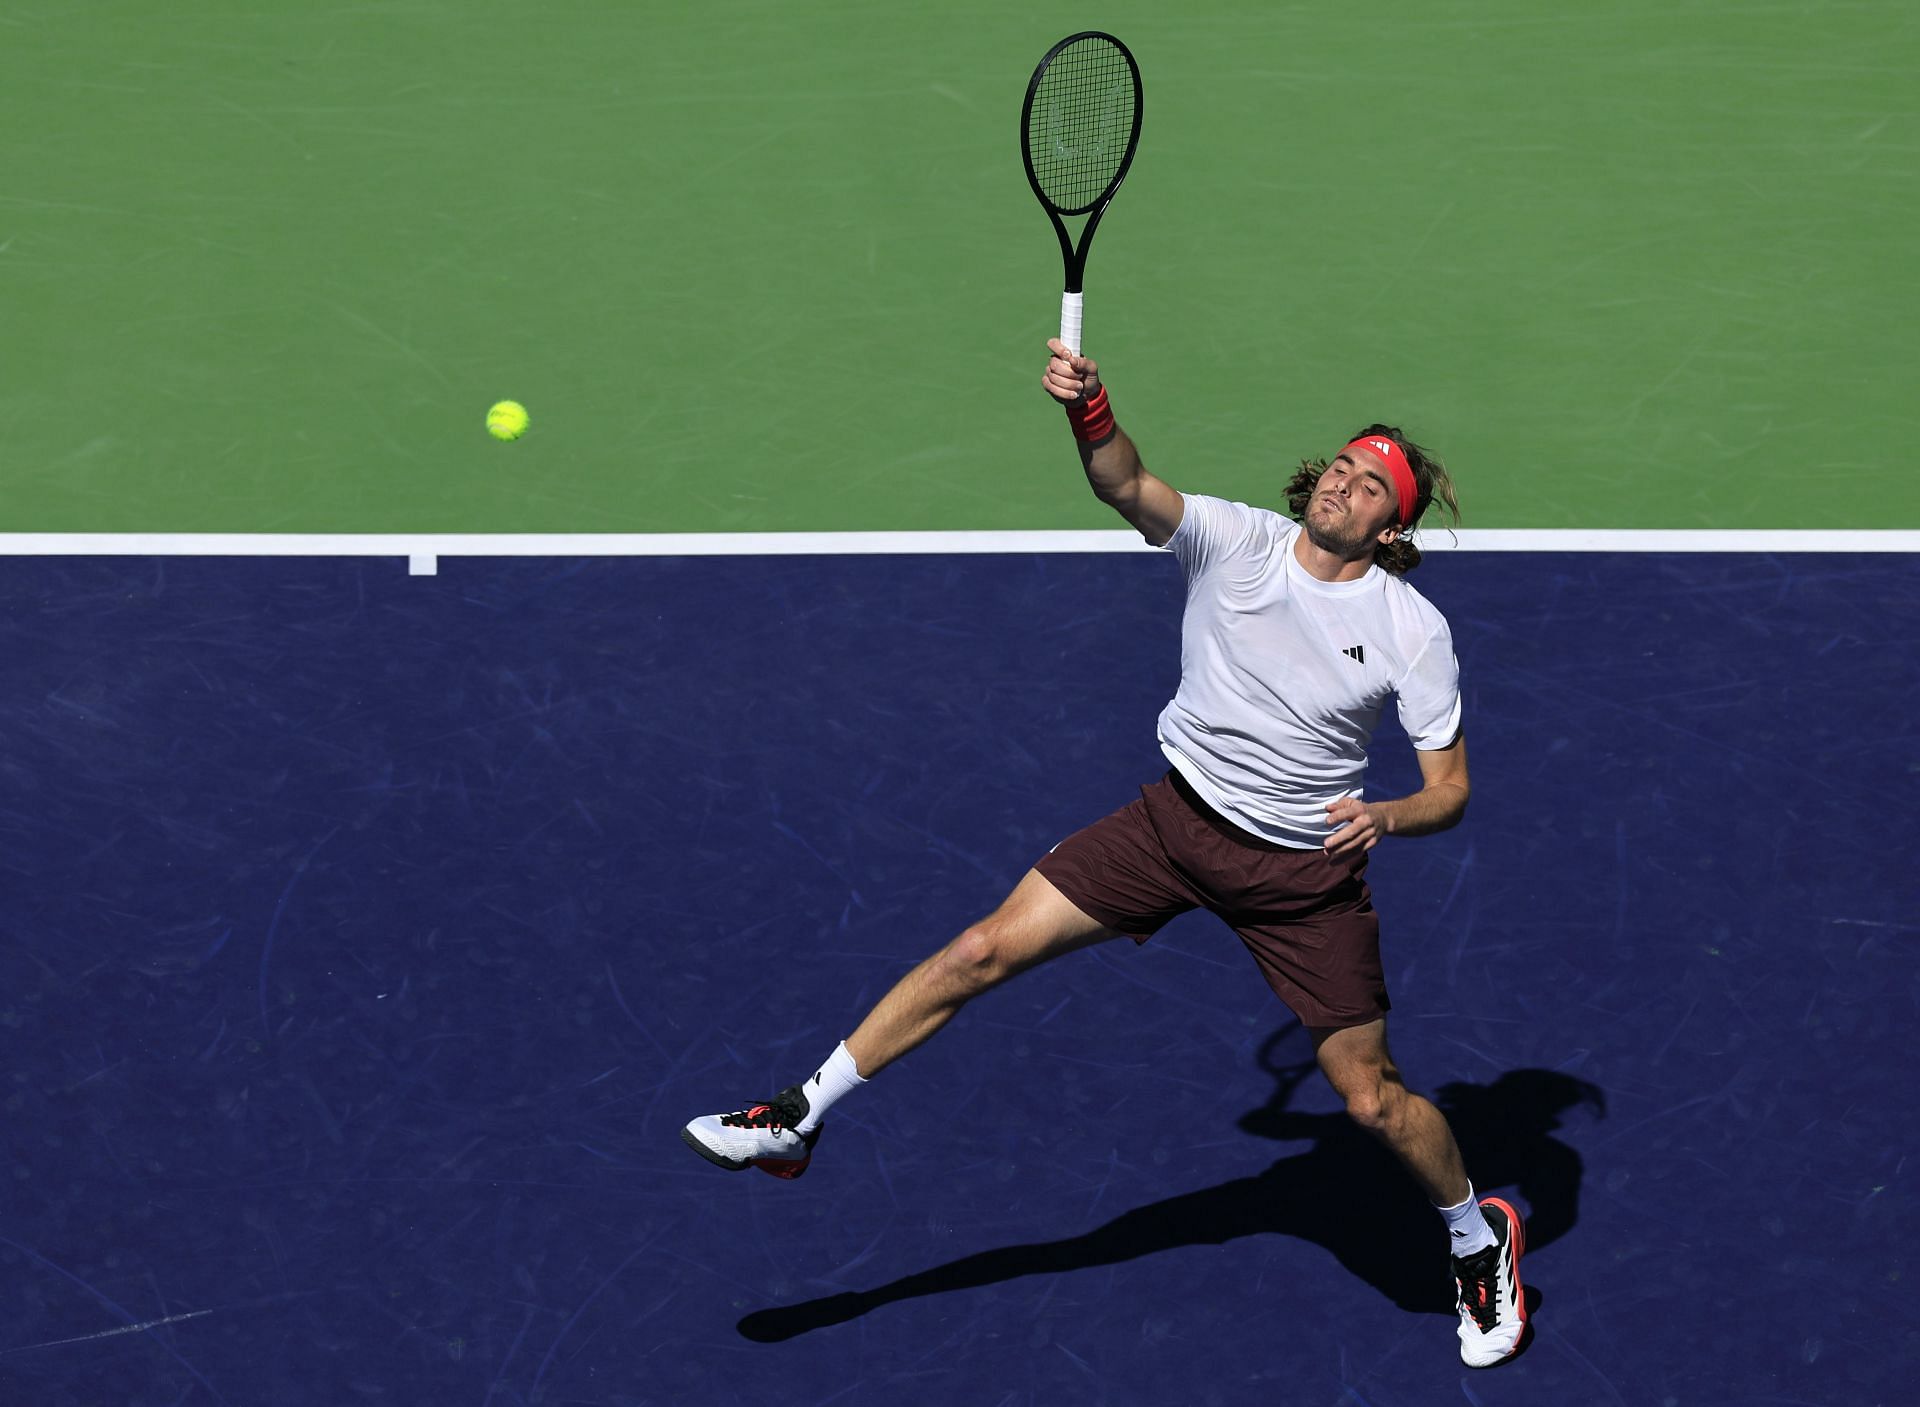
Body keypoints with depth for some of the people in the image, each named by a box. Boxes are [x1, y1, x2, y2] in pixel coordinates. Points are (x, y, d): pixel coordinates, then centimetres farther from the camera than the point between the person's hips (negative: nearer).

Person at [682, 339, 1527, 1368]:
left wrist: (1387, 816, -30)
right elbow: (1126, 485, -28)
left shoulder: (1412, 632, -12)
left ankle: (1480, 1237, 30)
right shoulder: (1235, 541, -10)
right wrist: (1089, 410, -49)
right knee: (985, 949, -5)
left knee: (1372, 1100, -1)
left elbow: (1449, 789, -8)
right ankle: (801, 1119, 6)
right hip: (1180, 814, 2)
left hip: (1304, 870, -2)